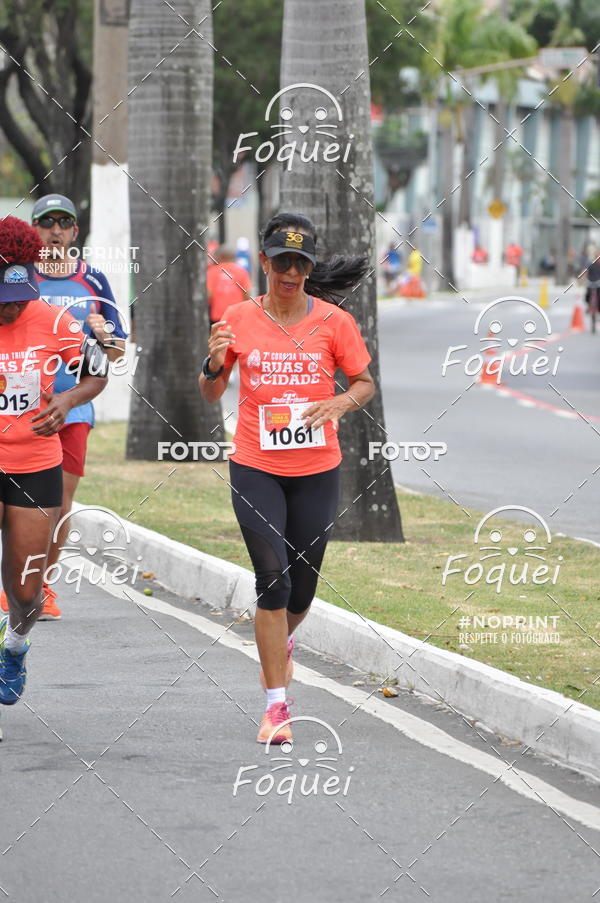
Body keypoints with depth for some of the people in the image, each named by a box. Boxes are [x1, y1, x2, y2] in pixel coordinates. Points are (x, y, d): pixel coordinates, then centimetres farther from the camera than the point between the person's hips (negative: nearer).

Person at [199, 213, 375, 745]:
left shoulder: (334, 321, -3)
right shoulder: (239, 320, 0)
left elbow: (365, 383, 6)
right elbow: (210, 395, 8)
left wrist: (342, 402, -15)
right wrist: (214, 365, -13)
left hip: (317, 470, 1)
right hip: (255, 469, -1)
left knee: (301, 586, 8)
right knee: (272, 578, -12)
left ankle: (282, 641, 45)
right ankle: (276, 704, -6)